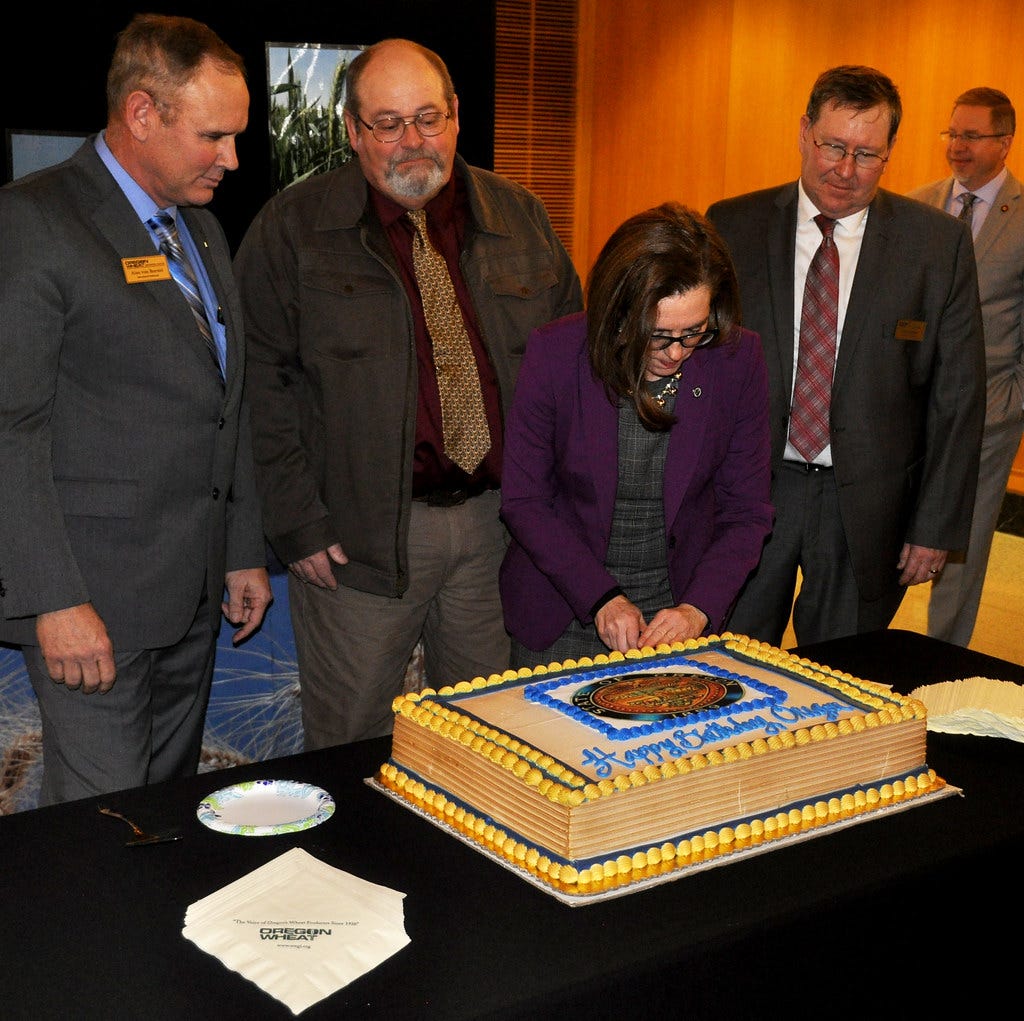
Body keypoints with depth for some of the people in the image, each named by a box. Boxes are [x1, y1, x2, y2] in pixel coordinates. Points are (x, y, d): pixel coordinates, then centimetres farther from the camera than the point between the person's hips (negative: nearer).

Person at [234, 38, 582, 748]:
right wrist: (296, 522, -9)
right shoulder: (292, 229, -2)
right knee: (352, 746, 6)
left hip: (499, 522, 3)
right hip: (359, 535, -3)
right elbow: (262, 384, -4)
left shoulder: (520, 219, 8)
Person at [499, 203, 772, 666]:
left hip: (680, 611, 1)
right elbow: (523, 500, -10)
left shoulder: (738, 358, -12)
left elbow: (746, 511, -5)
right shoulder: (553, 351, -16)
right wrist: (600, 598, -18)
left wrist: (699, 608, -18)